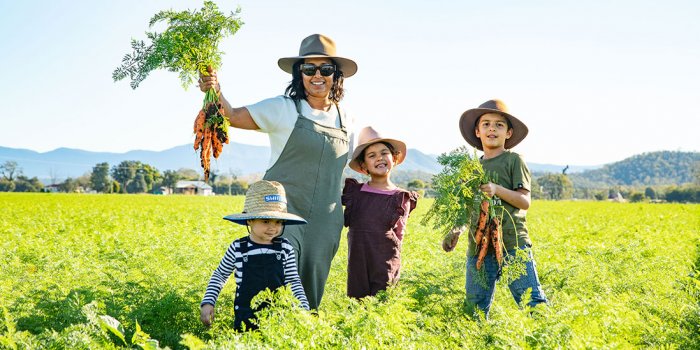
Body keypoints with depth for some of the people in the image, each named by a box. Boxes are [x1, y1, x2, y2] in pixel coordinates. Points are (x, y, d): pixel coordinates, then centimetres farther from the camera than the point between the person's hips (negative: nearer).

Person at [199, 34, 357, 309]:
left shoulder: (346, 121, 11)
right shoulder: (282, 109, -2)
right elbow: (233, 117, -7)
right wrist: (215, 93, -26)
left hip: (324, 222, 4)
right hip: (282, 213, -4)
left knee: (310, 291, 8)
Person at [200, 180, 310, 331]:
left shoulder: (285, 248, 0)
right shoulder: (237, 248, -1)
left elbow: (294, 281, 7)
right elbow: (220, 274, 13)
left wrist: (303, 309, -3)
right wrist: (208, 302, 5)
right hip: (246, 319, -1)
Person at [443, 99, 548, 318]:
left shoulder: (513, 160, 2)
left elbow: (525, 202, -4)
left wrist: (498, 189, -18)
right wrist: (455, 231, 5)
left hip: (513, 244, -4)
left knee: (531, 300, -7)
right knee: (475, 307, 7)